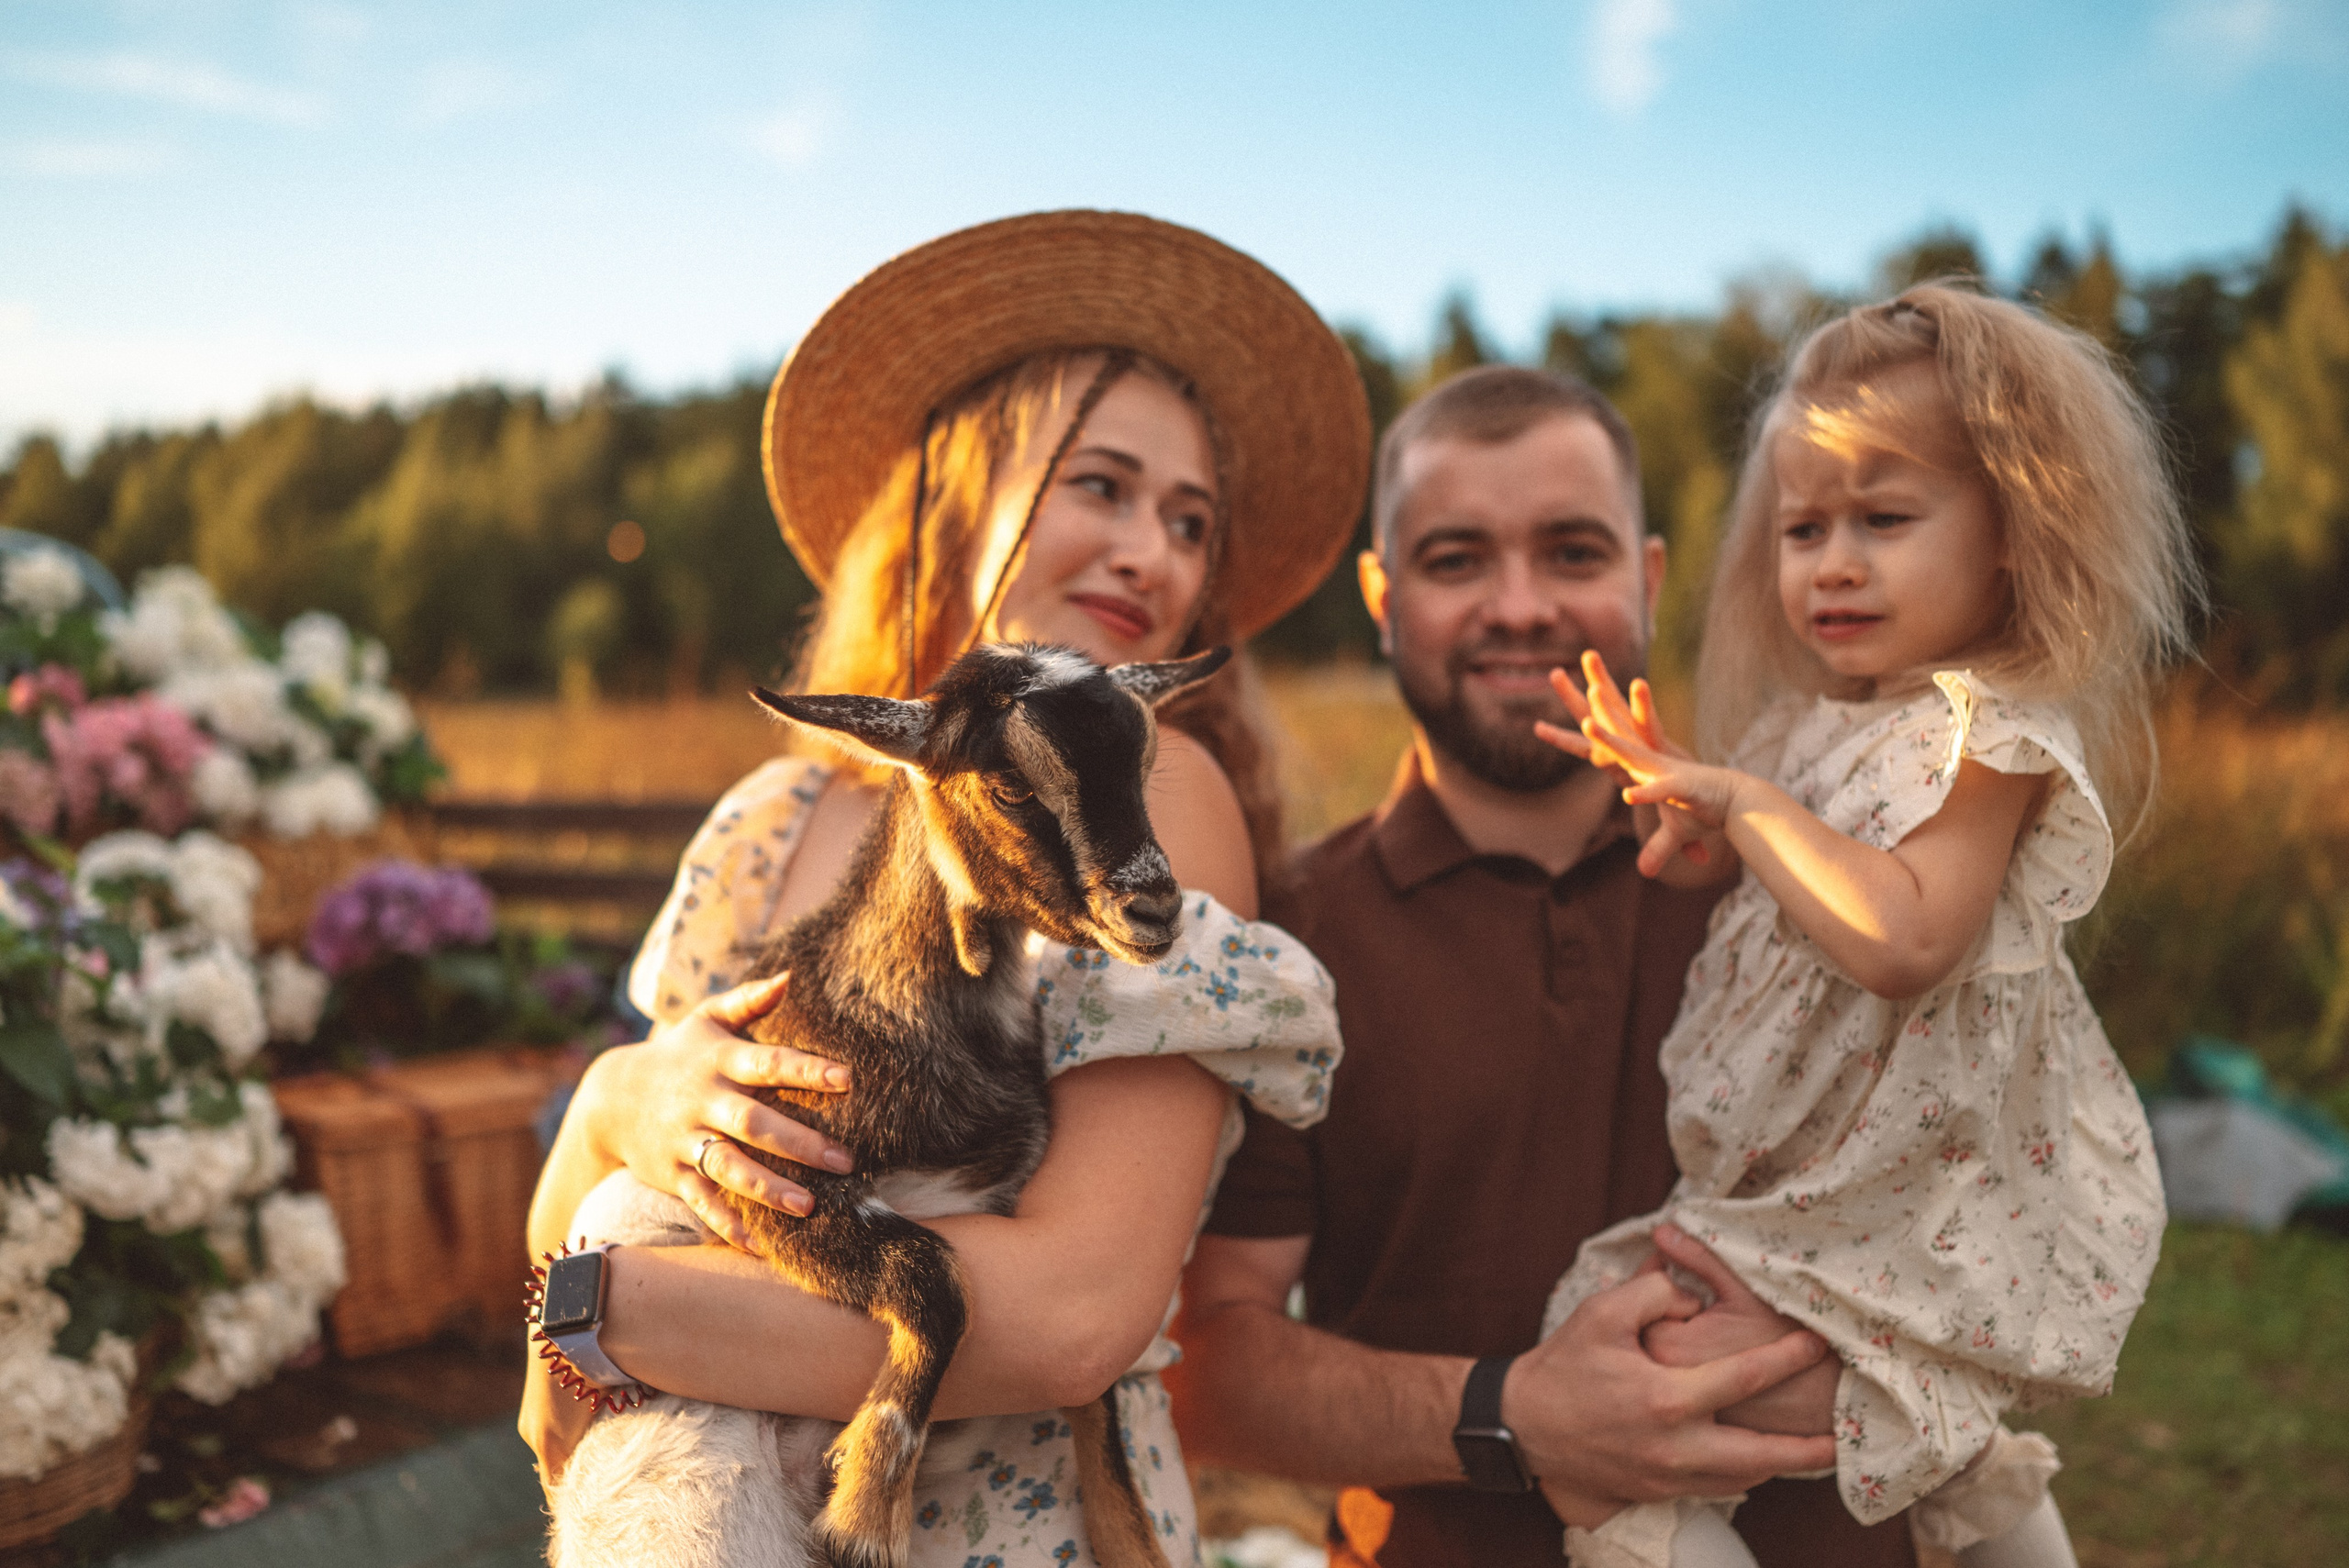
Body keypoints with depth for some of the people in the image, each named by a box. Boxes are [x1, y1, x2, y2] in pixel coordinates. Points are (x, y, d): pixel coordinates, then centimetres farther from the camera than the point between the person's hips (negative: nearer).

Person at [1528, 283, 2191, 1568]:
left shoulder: (1989, 732, -18)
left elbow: (1898, 940, -33)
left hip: (1881, 1211, -10)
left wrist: (1748, 799, -25)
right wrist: (1683, 803, -1)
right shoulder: (1830, 726, 8)